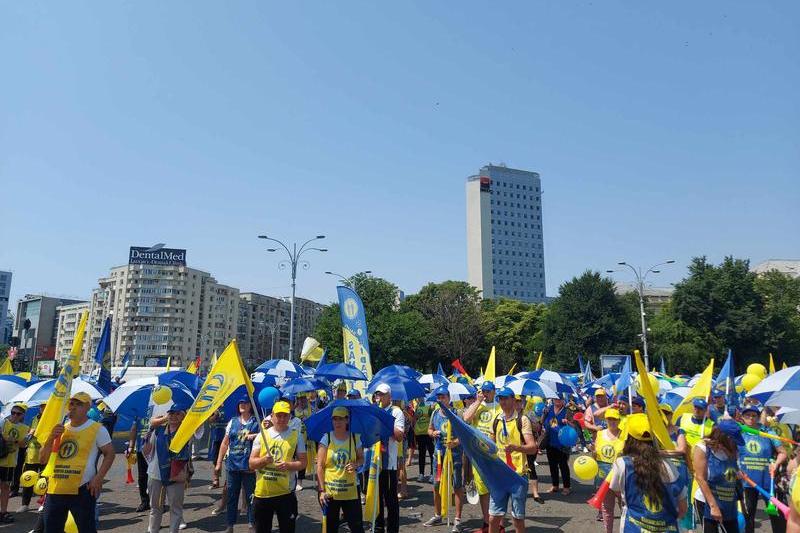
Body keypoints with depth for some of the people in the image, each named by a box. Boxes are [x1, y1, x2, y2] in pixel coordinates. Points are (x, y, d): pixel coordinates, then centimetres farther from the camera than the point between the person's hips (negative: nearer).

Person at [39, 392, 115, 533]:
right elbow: (42, 460, 10)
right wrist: (50, 438, -5)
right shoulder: (59, 430, 13)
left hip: (82, 490, -5)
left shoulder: (97, 429, -3)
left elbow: (110, 454, -3)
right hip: (55, 489, 6)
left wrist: (98, 478, -13)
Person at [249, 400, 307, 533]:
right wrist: (264, 459, -18)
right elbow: (252, 464, 2)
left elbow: (303, 462, 0)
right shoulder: (262, 435, 4)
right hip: (262, 492, 2)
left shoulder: (296, 435, 0)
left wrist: (289, 465, -19)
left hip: (286, 493, -2)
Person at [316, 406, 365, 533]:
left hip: (350, 491, 1)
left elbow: (361, 459, 11)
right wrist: (321, 490, -14)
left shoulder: (355, 438, 0)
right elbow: (320, 466, -7)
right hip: (329, 492, -1)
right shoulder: (326, 438, -6)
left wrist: (355, 464, -13)